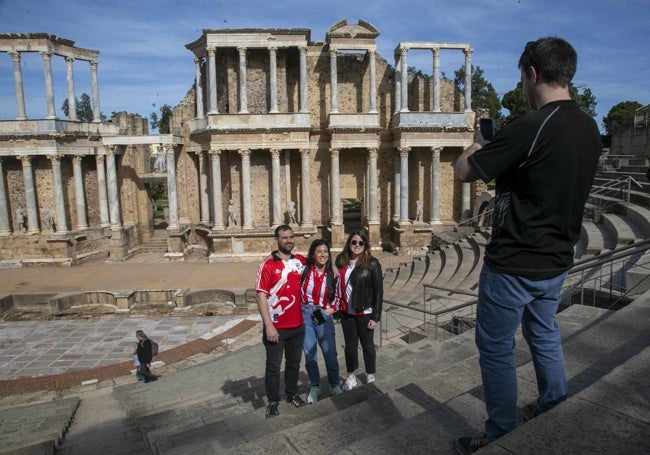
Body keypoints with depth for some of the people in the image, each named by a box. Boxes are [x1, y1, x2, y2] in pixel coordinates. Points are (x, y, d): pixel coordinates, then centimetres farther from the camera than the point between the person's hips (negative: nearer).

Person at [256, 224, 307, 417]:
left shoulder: (301, 261, 2)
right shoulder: (267, 265, -12)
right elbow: (261, 296, -15)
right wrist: (268, 326, -20)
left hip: (297, 325, 5)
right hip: (276, 327, -5)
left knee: (294, 363, 19)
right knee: (273, 366, 7)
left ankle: (292, 394, 39)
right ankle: (273, 402, 25)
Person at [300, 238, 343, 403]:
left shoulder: (332, 274, 0)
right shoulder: (305, 270, -6)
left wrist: (330, 310, -4)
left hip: (324, 317, 1)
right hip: (305, 315, -1)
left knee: (330, 353, 5)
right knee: (309, 353, 9)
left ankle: (334, 385, 27)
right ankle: (314, 387, 28)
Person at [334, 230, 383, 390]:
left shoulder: (372, 263, -11)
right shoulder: (341, 261, 0)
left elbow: (378, 291, -10)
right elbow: (337, 284, 7)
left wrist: (375, 316, -12)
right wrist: (336, 307, 2)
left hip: (364, 313, -3)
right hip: (346, 312, 3)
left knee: (367, 345, 13)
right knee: (350, 346, 16)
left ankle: (371, 377, 31)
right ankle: (351, 376, 34)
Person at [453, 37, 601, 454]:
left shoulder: (529, 127, -23)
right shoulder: (590, 129, 4)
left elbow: (464, 171, -14)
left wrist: (479, 144, 6)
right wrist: (501, 148, 12)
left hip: (514, 264, -8)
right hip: (557, 260, 9)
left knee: (496, 349, 8)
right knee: (546, 338, 24)